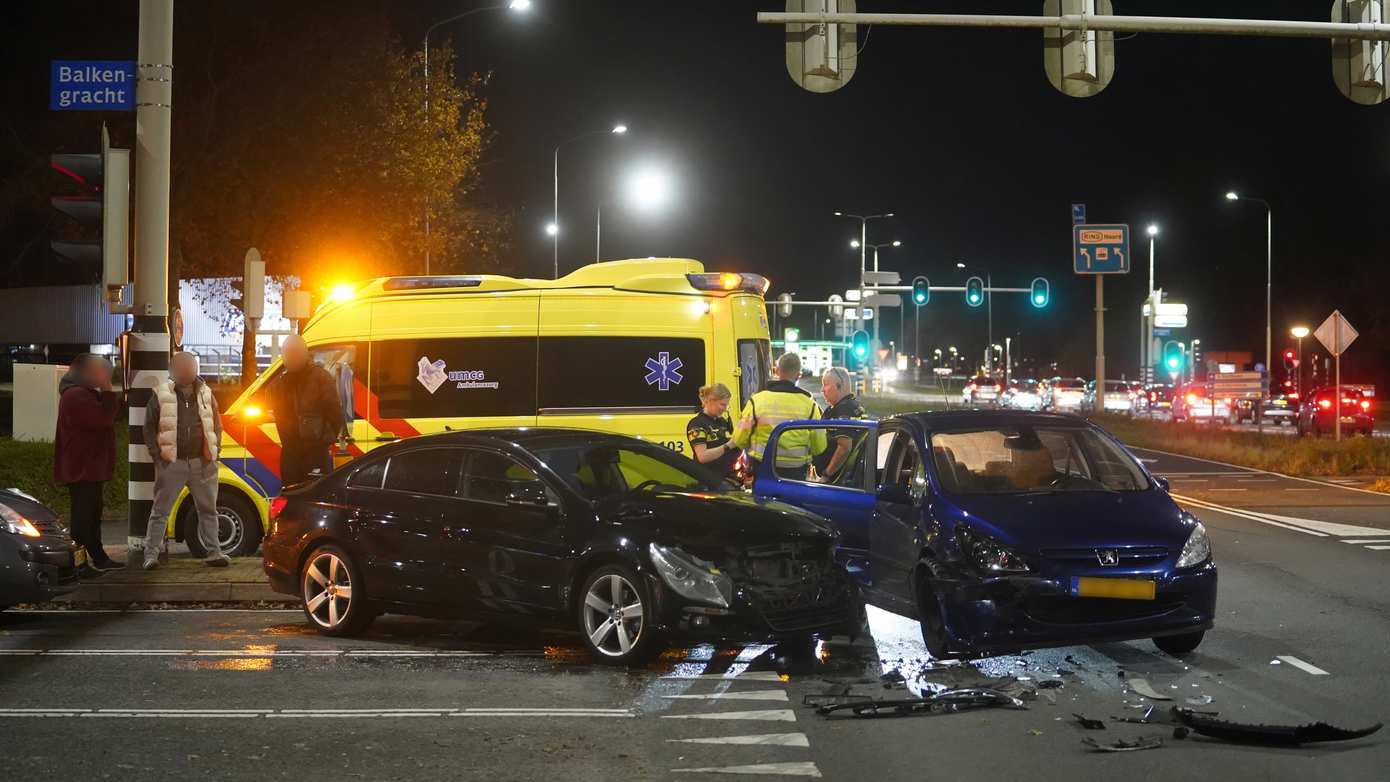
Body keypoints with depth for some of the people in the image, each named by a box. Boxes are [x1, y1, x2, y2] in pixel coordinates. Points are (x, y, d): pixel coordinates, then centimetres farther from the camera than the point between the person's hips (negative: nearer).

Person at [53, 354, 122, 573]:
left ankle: (99, 558, 23)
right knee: (83, 515, -10)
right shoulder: (76, 395, -17)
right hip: (82, 468, -11)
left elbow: (104, 417, 22)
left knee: (92, 514, 16)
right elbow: (103, 418, -25)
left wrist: (110, 395, 9)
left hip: (91, 467, 11)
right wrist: (107, 391, -16)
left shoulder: (85, 393, 20)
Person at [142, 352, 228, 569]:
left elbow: (216, 423, 14)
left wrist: (215, 450, 4)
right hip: (172, 463, -3)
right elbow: (149, 427, 1)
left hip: (202, 462, 3)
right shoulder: (161, 395, -5)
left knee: (208, 509, 9)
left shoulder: (206, 394, 5)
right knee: (160, 511, -1)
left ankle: (213, 552, 16)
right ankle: (151, 554, 3)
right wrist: (157, 454, -6)